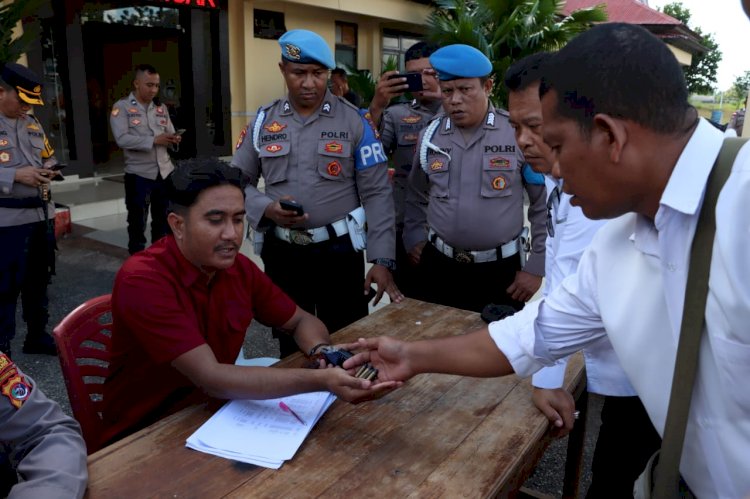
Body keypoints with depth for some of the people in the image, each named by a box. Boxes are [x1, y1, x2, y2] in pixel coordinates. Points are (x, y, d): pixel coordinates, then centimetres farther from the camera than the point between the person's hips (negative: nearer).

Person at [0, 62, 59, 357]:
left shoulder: (32, 123, 13)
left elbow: (48, 156, 22)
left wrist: (49, 170, 0)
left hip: (41, 214, 7)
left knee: (38, 281, 16)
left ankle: (37, 335, 31)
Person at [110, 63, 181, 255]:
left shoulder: (161, 108, 12)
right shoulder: (122, 107, -4)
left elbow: (170, 134, 11)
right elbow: (122, 139, -16)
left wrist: (174, 139, -13)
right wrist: (154, 140, -21)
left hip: (164, 172, 5)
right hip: (138, 175, -5)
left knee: (163, 221, 14)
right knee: (137, 223, 6)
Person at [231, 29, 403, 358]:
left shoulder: (354, 121, -4)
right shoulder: (263, 121, 4)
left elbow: (376, 193, -6)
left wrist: (383, 259, -13)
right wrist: (266, 208, -15)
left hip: (339, 250, -2)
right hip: (281, 252, 3)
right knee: (291, 349, 18)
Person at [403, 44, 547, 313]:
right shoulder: (430, 136, 3)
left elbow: (544, 205, -3)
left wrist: (536, 267, -3)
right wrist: (414, 239, 10)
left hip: (501, 270, -3)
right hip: (439, 266, 3)